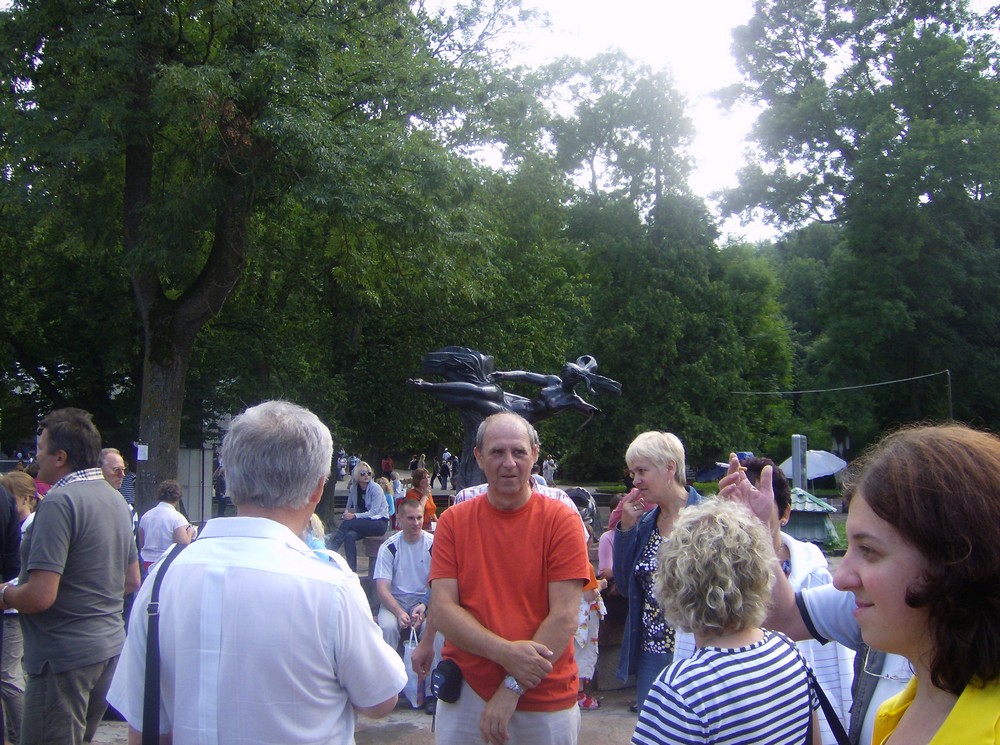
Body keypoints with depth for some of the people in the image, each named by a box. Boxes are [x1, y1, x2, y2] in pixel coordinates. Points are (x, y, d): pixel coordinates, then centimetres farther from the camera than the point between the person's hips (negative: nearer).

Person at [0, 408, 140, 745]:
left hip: (65, 655, -9)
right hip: (110, 646, 9)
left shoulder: (58, 502, -17)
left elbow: (40, 597, -22)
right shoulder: (116, 499, 10)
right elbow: (131, 582, 18)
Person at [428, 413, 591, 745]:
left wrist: (512, 688, -16)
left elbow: (564, 617, -12)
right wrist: (505, 652, -21)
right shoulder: (453, 521, -1)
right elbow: (442, 610, -8)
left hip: (546, 700, -1)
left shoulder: (561, 520, -7)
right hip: (465, 692, 2)